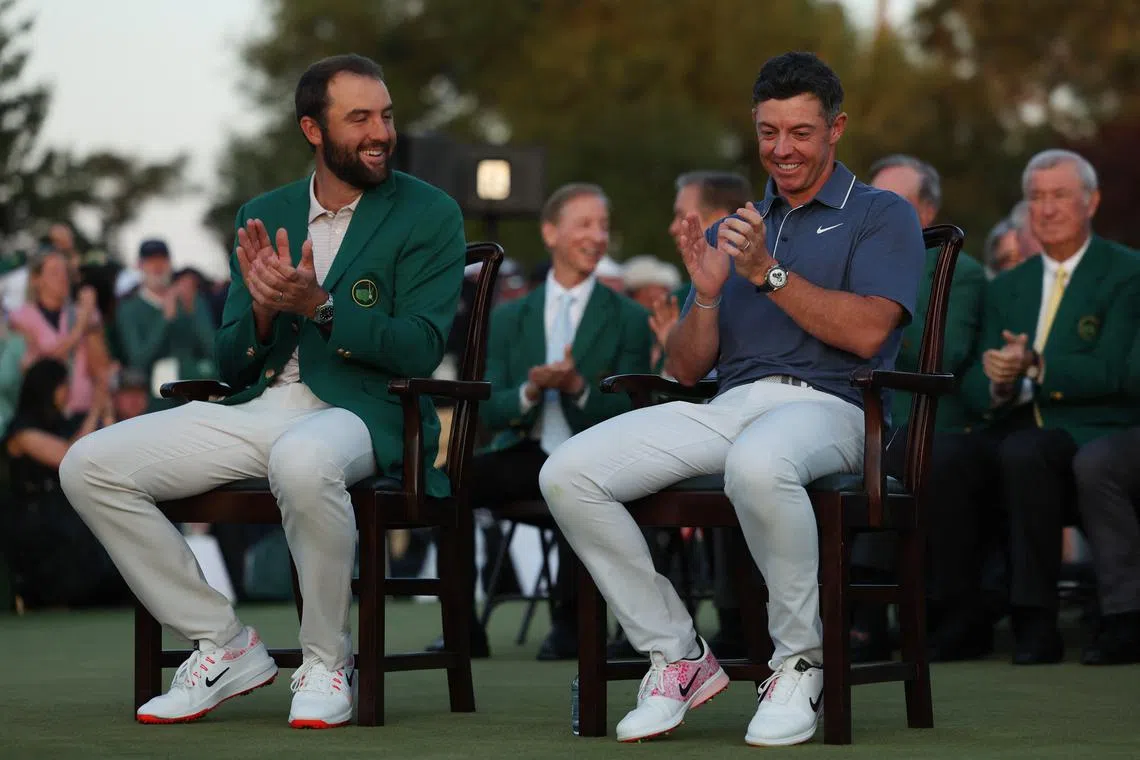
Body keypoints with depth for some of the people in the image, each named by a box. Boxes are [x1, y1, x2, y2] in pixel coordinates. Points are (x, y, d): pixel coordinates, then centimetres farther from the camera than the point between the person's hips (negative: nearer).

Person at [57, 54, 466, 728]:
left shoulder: (430, 215, 3)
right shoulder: (264, 216, 17)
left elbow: (420, 349, -8)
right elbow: (232, 366, 15)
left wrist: (319, 306, -19)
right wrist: (263, 308, -8)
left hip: (361, 412, -5)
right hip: (259, 411, 6)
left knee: (301, 459, -42)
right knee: (88, 467, -11)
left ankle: (327, 661, -19)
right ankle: (225, 646, -2)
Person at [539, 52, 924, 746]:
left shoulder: (881, 215, 10)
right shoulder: (733, 231, 27)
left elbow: (867, 331, -8)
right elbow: (687, 368, 20)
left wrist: (768, 273, -11)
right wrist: (708, 294, 1)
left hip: (827, 407, -6)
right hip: (726, 406, 6)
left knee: (758, 463, -43)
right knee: (567, 474, -18)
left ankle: (800, 664, -22)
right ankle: (677, 655, -7)